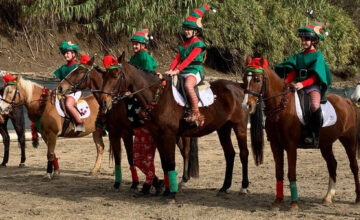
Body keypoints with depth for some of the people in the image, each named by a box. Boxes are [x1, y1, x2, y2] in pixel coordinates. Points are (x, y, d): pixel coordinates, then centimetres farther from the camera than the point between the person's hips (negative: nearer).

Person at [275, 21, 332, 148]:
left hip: (313, 86, -6)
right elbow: (293, 73, 11)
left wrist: (303, 84, -22)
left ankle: (314, 136, -27)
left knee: (315, 106, -33)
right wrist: (285, 82, -8)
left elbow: (315, 77, -8)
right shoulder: (299, 56, 17)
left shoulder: (317, 55, 0)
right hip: (298, 86, 6)